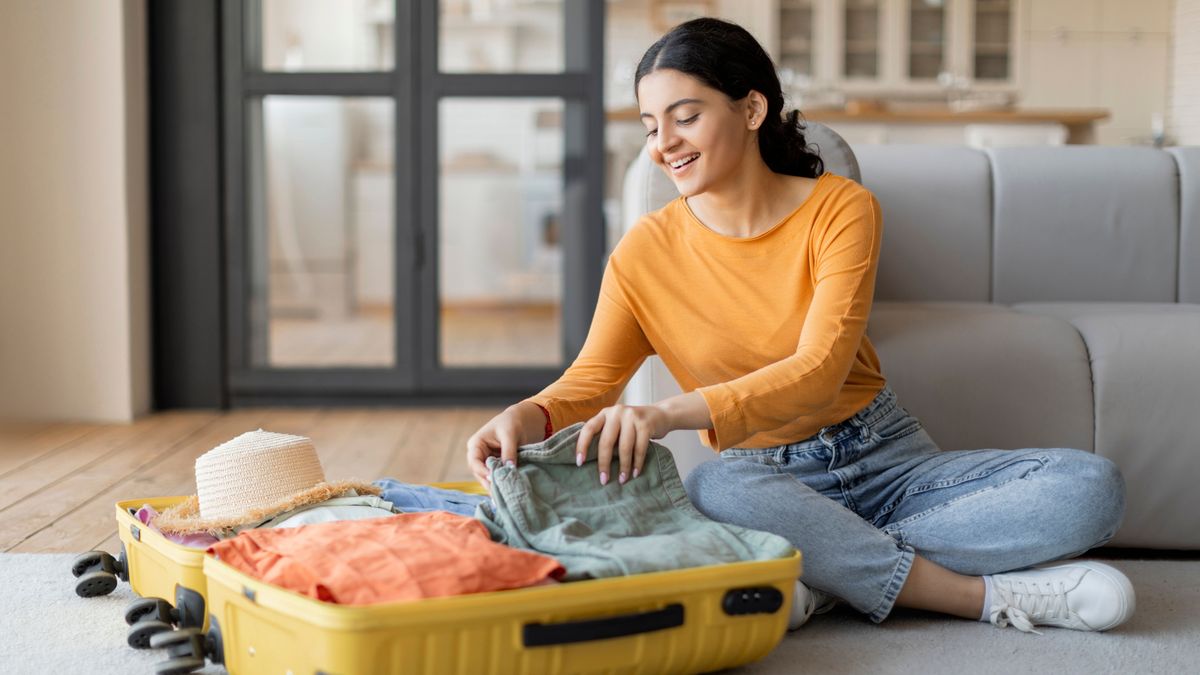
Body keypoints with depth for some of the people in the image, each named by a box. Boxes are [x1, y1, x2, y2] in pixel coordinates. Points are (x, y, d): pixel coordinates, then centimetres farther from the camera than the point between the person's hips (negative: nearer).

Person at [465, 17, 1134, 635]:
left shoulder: (841, 208, -9)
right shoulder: (645, 253, -2)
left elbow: (818, 372, -20)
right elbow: (590, 382, -2)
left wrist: (669, 414, -36)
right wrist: (526, 418, -27)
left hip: (888, 459, 1)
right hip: (766, 476, -1)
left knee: (1093, 485, -20)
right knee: (716, 487, -39)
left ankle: (838, 572, -25)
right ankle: (991, 595, -26)